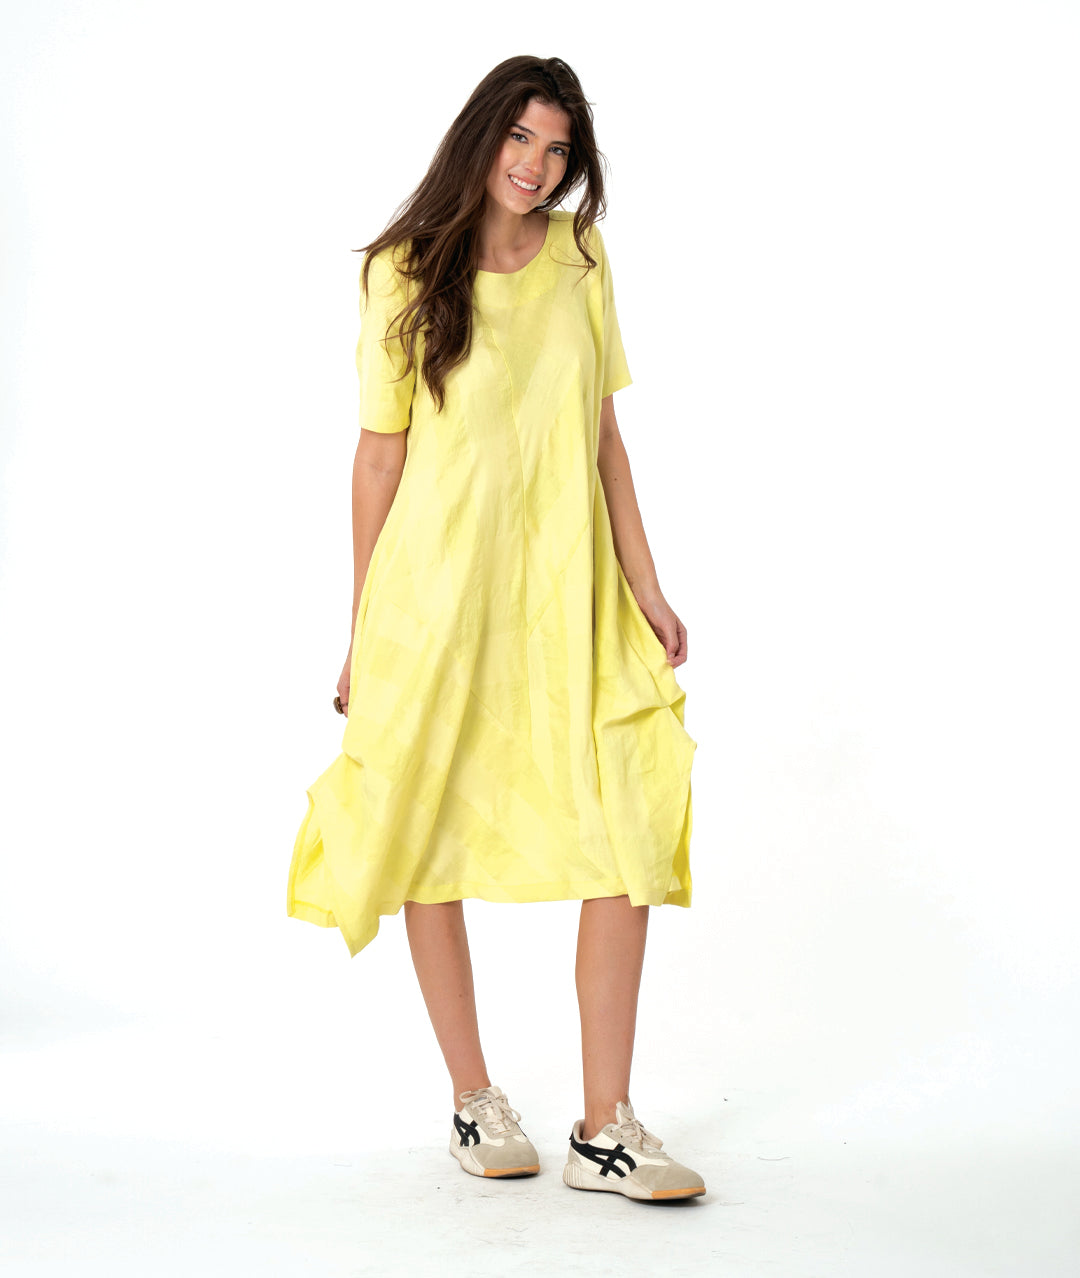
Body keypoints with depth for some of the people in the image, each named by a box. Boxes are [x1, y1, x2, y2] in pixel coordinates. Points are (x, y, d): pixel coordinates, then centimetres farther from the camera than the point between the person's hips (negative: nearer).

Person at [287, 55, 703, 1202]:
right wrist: (361, 633, 1)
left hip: (566, 591, 3)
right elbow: (379, 453, 1)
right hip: (437, 587, -2)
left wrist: (646, 588, 7)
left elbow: (603, 434, 11)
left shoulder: (580, 259, 9)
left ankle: (605, 1130, -1)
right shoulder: (406, 273, 0)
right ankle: (475, 1104, 21)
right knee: (435, 841, 5)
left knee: (629, 839, -8)